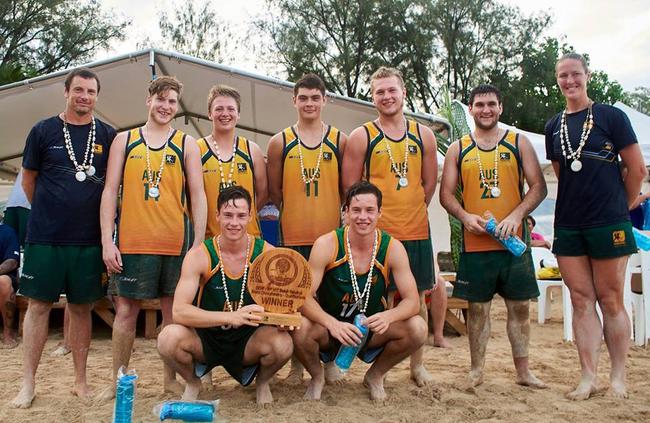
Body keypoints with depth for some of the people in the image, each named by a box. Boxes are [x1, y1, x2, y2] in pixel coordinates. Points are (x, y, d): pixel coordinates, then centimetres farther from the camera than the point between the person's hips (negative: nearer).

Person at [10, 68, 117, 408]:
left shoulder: (107, 136, 4)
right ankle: (28, 383, 14)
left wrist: (103, 222, 7)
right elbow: (28, 180, 10)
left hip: (88, 239, 1)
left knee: (81, 307, 8)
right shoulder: (43, 131, 2)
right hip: (44, 237, -1)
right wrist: (50, 214, 12)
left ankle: (80, 380, 19)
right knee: (38, 304, 3)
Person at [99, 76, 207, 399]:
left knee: (173, 311, 7)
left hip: (175, 242, 0)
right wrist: (107, 241, -3)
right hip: (131, 241, 0)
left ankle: (170, 379, 22)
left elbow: (197, 195, 3)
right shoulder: (124, 140, 10)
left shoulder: (186, 144, 7)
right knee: (125, 311, 4)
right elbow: (110, 190, 6)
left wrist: (198, 244, -4)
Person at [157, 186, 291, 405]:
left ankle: (263, 382, 7)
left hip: (248, 340, 0)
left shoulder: (266, 253, -10)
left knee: (283, 343, -31)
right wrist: (232, 316, -37)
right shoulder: (199, 255, -14)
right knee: (169, 337, -31)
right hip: (205, 338, 0)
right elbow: (179, 311, -24)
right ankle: (192, 383, 6)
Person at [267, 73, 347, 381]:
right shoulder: (280, 142, 4)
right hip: (293, 236, 0)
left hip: (330, 234, 0)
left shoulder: (339, 140, 6)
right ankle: (296, 364, 19)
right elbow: (274, 192, 9)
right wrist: (284, 220, 7)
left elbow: (347, 189, 9)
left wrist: (345, 222, 5)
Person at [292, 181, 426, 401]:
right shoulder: (327, 244, -17)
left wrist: (388, 316, -36)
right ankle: (317, 377, 4)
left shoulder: (392, 247, -11)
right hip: (329, 329, -1)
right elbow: (304, 297, -20)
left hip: (372, 331, 2)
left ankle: (375, 375, 8)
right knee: (300, 329, -33)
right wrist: (332, 323, -39)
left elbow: (412, 301, -13)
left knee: (417, 328, -23)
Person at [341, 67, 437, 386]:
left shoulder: (423, 135, 9)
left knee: (417, 298, 11)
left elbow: (430, 183, 14)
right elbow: (350, 186, -2)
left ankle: (417, 364, 25)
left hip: (417, 231, 3)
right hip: (378, 232, -3)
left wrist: (410, 212, 11)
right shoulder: (362, 136, -1)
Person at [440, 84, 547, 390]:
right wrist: (465, 216, -13)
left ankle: (523, 371, 20)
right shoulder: (458, 149, 8)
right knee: (477, 308, 7)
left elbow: (538, 186, 1)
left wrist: (517, 215, -14)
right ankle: (476, 370, 19)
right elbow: (446, 193, 5)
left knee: (519, 306, 7)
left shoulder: (519, 143, 6)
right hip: (474, 244, 0)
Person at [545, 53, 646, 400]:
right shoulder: (554, 127, 12)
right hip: (568, 227, 4)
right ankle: (588, 377, 10)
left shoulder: (611, 116, -1)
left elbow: (637, 170, 1)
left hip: (608, 225, -4)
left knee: (610, 301, 2)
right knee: (581, 300, 4)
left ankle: (618, 378, 14)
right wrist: (574, 206, 14)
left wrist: (619, 208, 8)